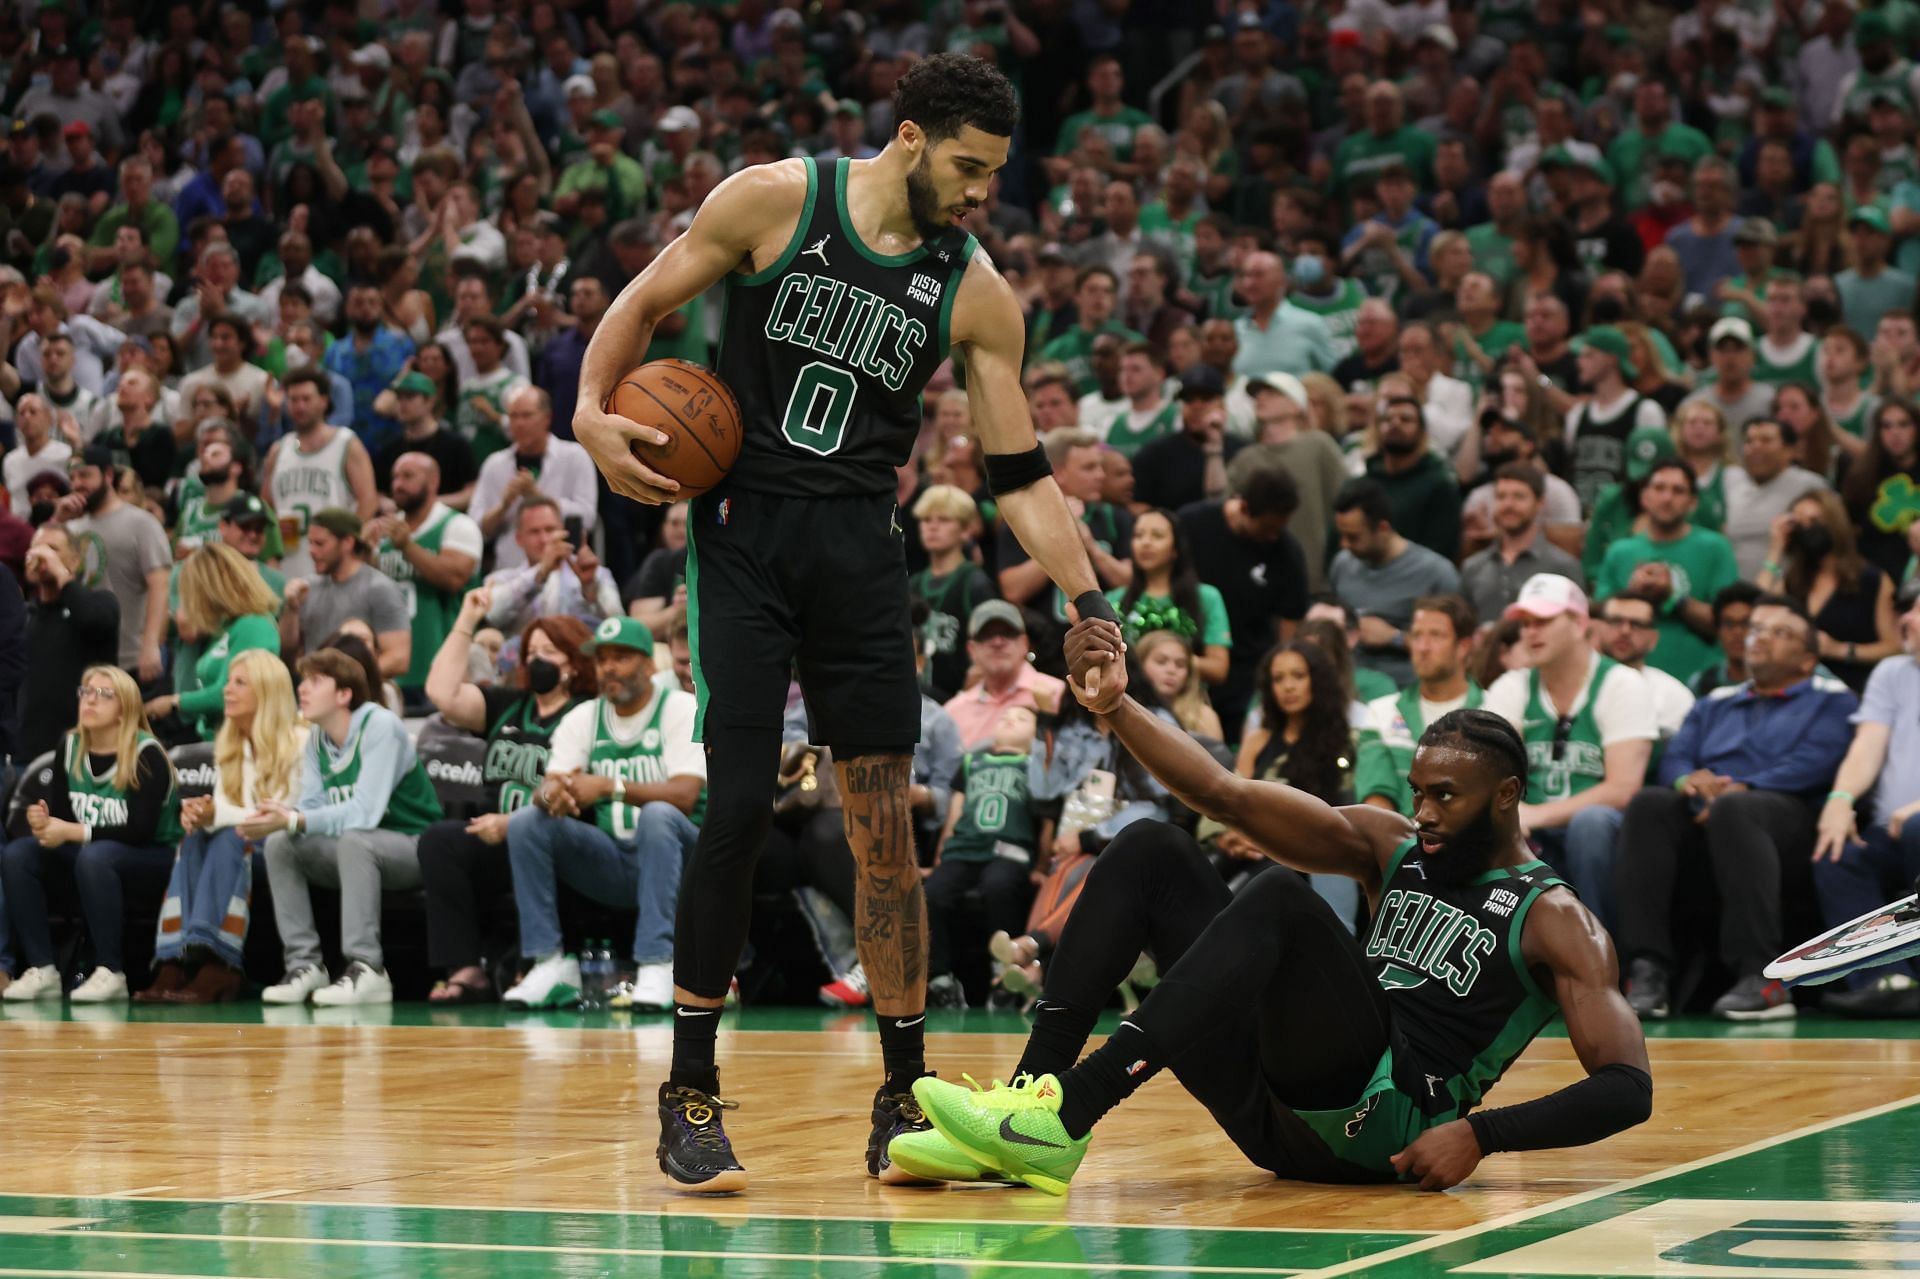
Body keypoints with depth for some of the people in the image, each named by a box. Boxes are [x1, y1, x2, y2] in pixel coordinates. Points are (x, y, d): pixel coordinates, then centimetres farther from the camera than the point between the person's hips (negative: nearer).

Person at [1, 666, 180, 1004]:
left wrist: (73, 832, -27)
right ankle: (41, 970, -20)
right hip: (87, 851, 7)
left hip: (153, 859, -7)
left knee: (94, 856, -38)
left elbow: (139, 830, -23)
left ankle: (111, 973, -32)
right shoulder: (70, 747, 3)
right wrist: (42, 821, -21)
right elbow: (59, 812, 4)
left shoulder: (146, 755, -16)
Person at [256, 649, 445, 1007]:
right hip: (359, 853, 7)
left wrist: (292, 820, -35)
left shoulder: (380, 726, -19)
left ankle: (366, 970, -35)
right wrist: (279, 816, -26)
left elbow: (365, 812, -29)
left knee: (353, 840, -36)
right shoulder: (316, 737, 4)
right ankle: (304, 965, -12)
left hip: (413, 847, -7)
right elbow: (312, 806, -3)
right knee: (279, 843, -11)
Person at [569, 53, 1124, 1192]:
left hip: (861, 545, 3)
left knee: (885, 828, 1)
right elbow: (648, 301, 5)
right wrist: (593, 410, -11)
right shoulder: (775, 201, -5)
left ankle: (904, 1100, 11)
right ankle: (691, 1098, -1)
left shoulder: (976, 295, 2)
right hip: (742, 530, -3)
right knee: (740, 809, -11)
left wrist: (1088, 598, -8)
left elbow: (1021, 475, 3)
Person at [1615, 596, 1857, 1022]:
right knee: (1649, 804, -29)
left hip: (1786, 814, -4)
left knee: (1734, 809, -39)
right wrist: (1690, 780, -8)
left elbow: (1815, 763, -1)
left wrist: (1741, 790, -13)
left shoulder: (1830, 699, 20)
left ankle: (1760, 976, -46)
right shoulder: (1715, 703, 34)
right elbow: (1674, 758, 17)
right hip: (1703, 815, 4)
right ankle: (1647, 972, -38)